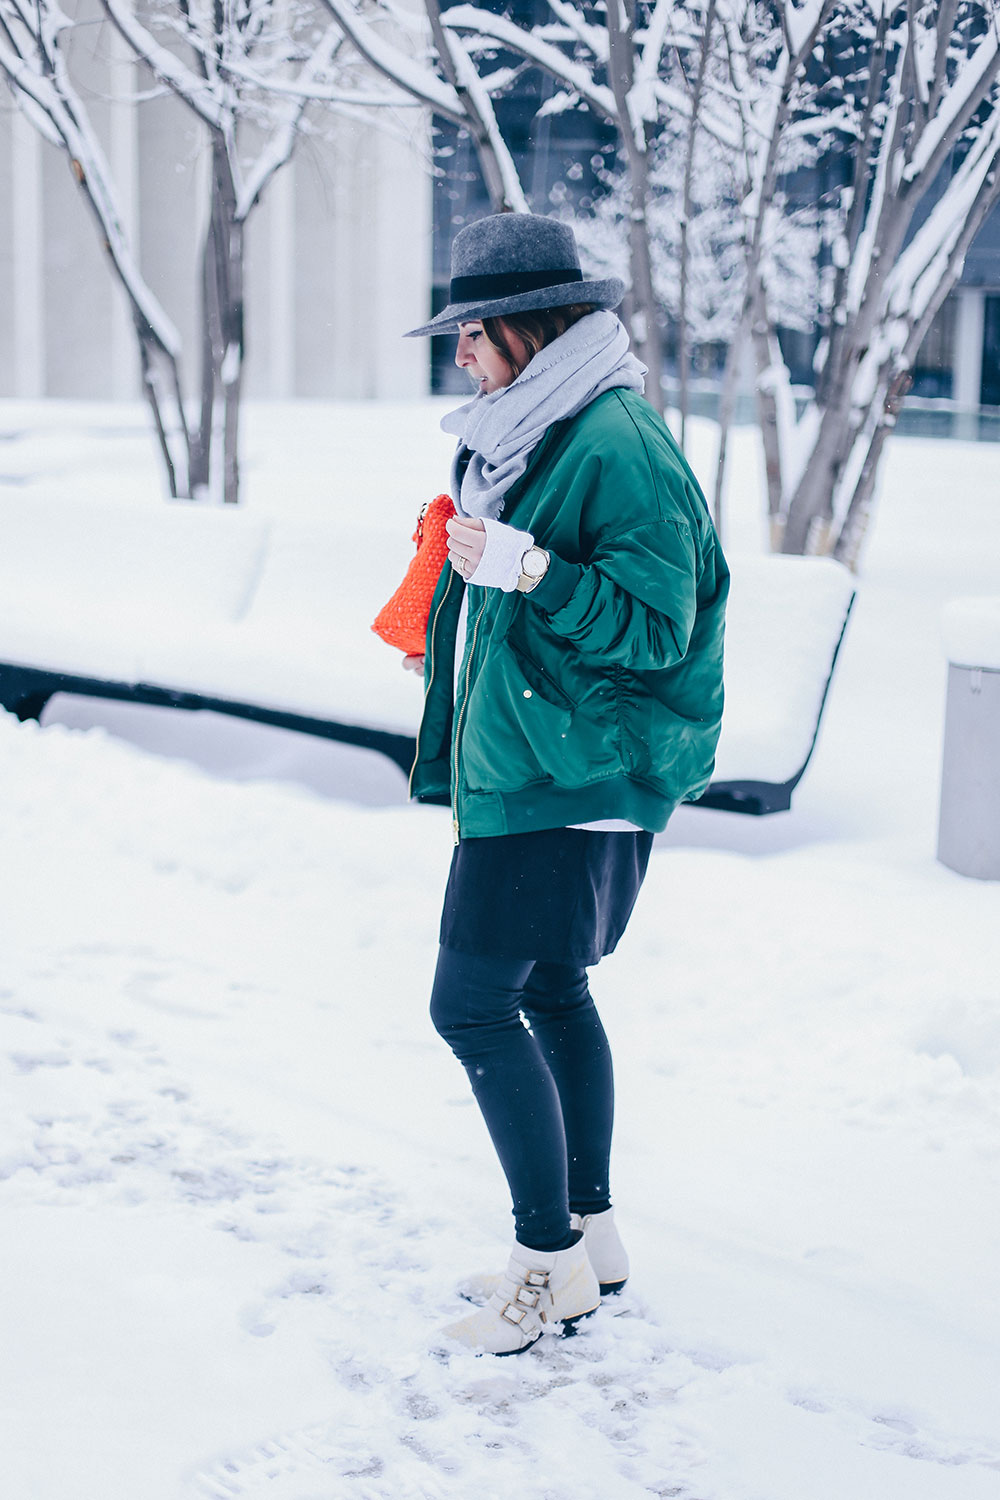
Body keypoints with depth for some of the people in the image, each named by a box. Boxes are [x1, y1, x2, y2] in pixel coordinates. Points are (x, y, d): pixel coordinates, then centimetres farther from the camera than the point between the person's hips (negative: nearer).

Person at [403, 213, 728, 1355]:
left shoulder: (616, 444, -17)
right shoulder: (523, 436, 14)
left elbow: (654, 626, -22)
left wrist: (525, 569, -27)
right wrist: (447, 642, 25)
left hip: (573, 781, -10)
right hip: (526, 772, 10)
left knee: (473, 1005, -9)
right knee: (550, 993, 15)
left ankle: (552, 1263, 2)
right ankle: (591, 1235, 27)